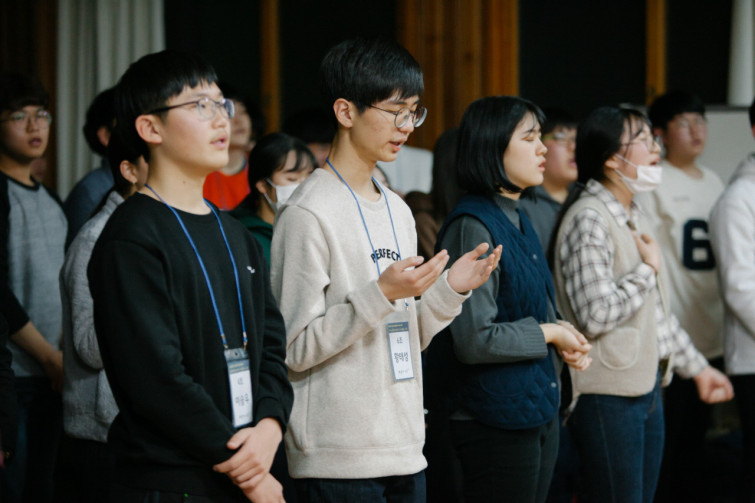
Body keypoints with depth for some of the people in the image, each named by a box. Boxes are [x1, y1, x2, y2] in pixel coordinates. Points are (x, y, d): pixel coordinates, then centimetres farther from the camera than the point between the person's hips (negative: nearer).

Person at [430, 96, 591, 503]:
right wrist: (546, 334, -11)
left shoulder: (518, 220, 13)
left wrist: (562, 339, 4)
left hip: (539, 412, 9)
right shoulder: (472, 226, -17)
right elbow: (474, 340, -23)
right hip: (497, 421, -9)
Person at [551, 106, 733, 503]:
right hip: (608, 394, -9)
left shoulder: (633, 216, 15)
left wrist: (697, 367, 22)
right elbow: (596, 315, -24)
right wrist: (647, 269, -12)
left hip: (647, 386, 9)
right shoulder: (588, 219, -16)